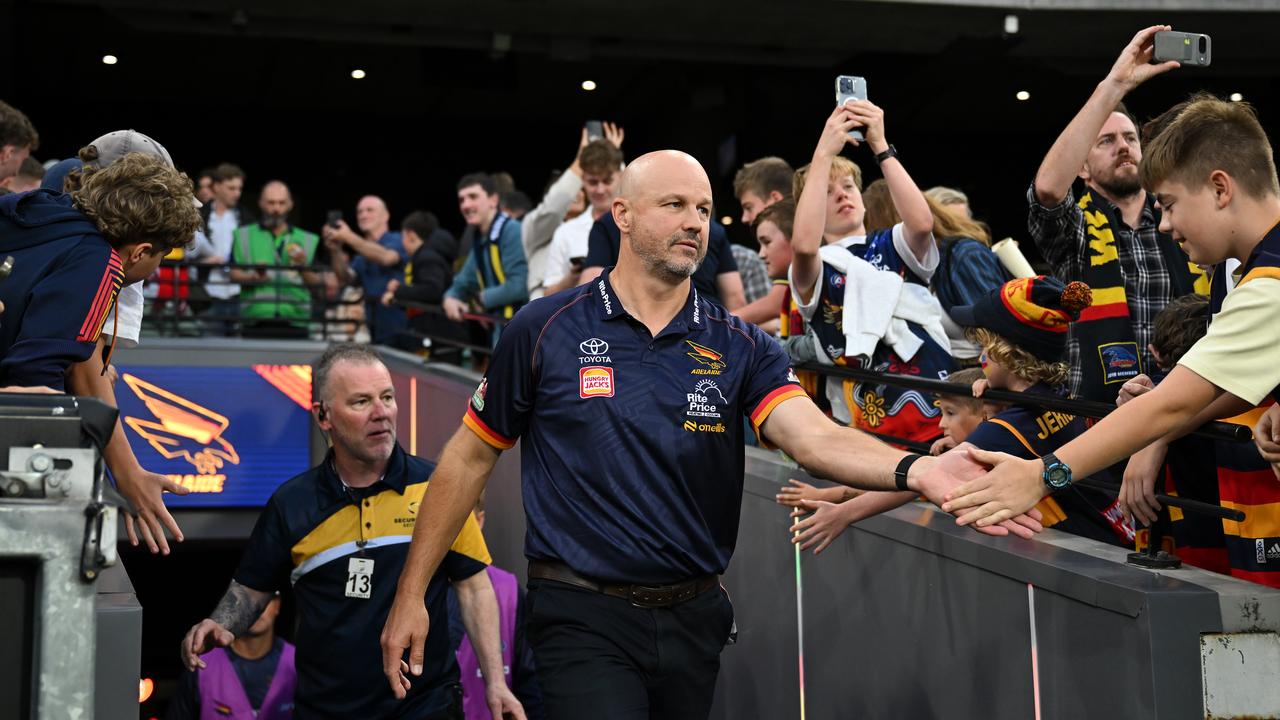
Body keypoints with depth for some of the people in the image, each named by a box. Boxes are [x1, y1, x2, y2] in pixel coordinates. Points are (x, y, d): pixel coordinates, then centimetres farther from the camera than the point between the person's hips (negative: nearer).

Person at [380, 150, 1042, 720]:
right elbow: (470, 457, 3)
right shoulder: (544, 330, -4)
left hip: (694, 615, 4)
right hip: (583, 617, -3)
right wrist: (411, 594, 1)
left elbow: (814, 436, -16)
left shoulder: (740, 348, 1)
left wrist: (912, 470, -37)